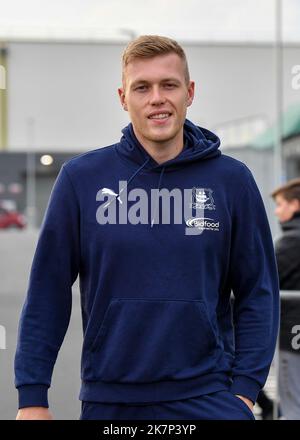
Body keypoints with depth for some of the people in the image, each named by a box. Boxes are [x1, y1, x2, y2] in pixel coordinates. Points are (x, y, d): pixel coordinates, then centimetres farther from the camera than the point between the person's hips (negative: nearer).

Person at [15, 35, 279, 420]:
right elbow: (48, 291, 0)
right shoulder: (80, 178, -2)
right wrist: (32, 396, -2)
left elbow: (257, 291, 3)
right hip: (108, 399, 1)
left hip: (208, 397, 0)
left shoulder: (232, 179, -1)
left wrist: (244, 389, -5)